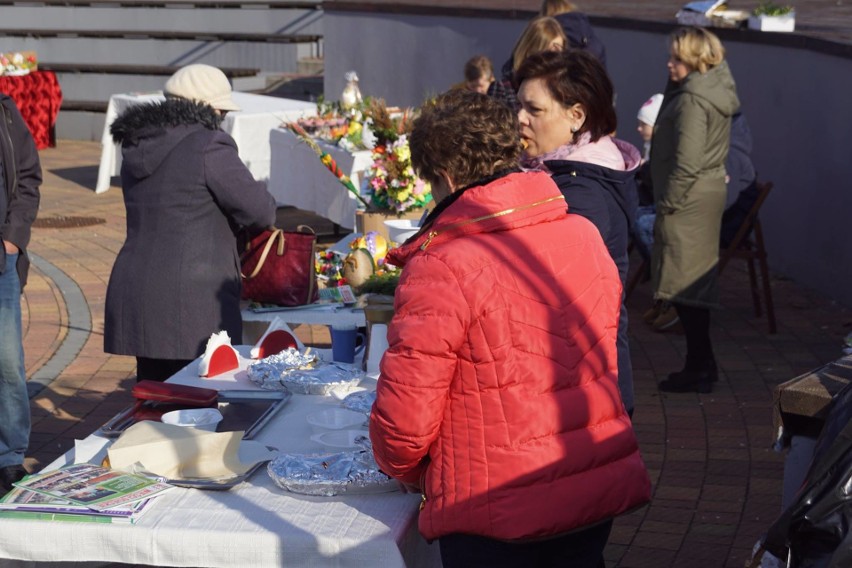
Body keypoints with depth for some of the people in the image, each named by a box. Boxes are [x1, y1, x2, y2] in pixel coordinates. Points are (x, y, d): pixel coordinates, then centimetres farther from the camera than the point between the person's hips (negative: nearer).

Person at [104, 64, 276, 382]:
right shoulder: (208, 147, -11)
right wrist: (260, 193, 12)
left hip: (135, 296, 8)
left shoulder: (138, 149, 14)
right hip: (192, 305, -8)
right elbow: (260, 212, -9)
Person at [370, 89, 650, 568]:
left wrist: (406, 471, 3)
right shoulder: (584, 236, 1)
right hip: (600, 493, 6)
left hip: (498, 518, -6)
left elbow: (404, 422, -18)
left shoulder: (440, 268, -19)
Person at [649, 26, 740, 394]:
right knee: (696, 282, 16)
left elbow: (687, 163, -22)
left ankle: (699, 370, 1)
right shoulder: (715, 89, 11)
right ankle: (701, 366, 23)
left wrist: (667, 203, -16)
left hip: (689, 199, -10)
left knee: (684, 286, -4)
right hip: (709, 192, 10)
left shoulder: (692, 101, -19)